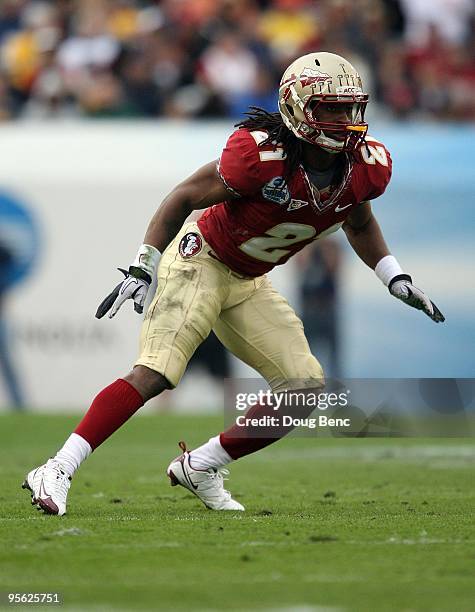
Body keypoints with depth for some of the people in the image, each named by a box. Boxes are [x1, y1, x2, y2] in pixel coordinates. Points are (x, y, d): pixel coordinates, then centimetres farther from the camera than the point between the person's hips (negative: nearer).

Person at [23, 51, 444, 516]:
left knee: (305, 388, -1)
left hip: (248, 283, 7)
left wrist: (396, 280, 7)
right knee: (154, 375, -22)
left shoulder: (367, 167, -9)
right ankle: (57, 472, -21)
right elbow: (185, 197, -17)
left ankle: (199, 469, 10)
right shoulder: (262, 155, -28)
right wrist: (142, 270, -18)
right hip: (201, 261, -7)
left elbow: (358, 224, 15)